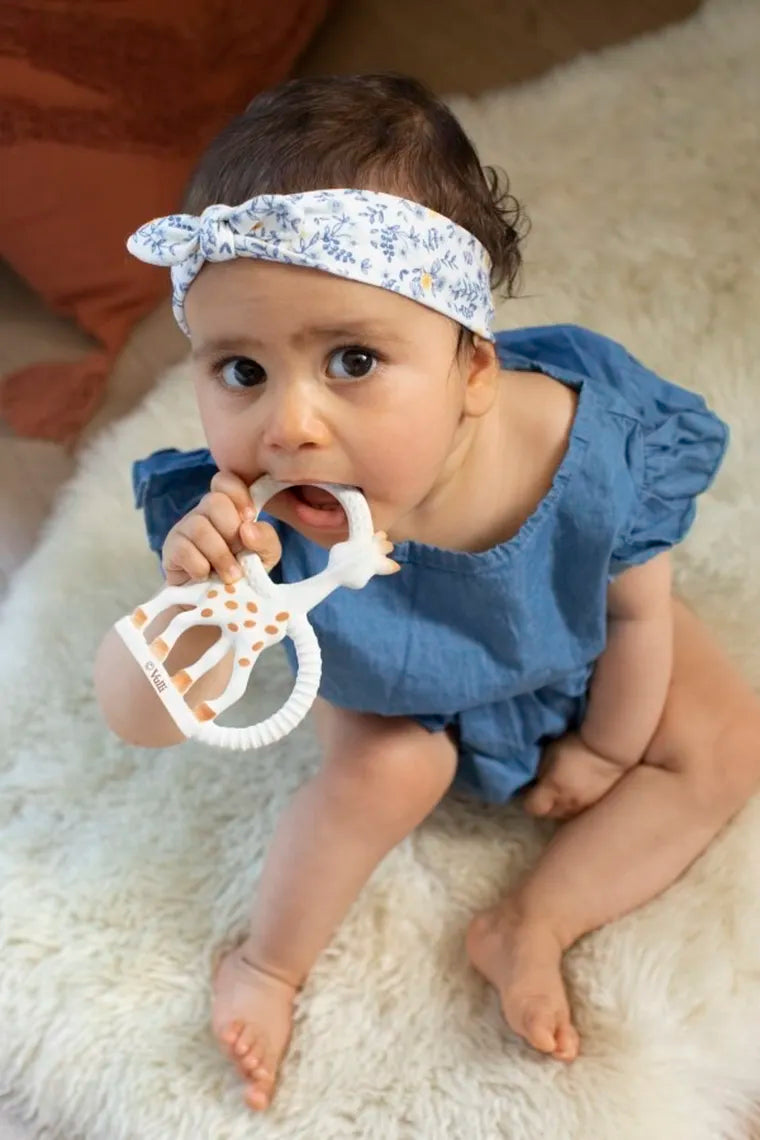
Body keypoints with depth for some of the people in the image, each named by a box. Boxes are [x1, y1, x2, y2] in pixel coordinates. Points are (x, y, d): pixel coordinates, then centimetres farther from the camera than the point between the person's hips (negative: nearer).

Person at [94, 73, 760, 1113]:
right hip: (399, 681, -1)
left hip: (572, 654, 2)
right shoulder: (253, 519, -41)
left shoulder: (594, 443, -40)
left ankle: (530, 925, 1)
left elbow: (637, 610, -18)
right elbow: (143, 722, -36)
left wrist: (603, 749, -4)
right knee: (387, 767, -25)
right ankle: (271, 962, 3)